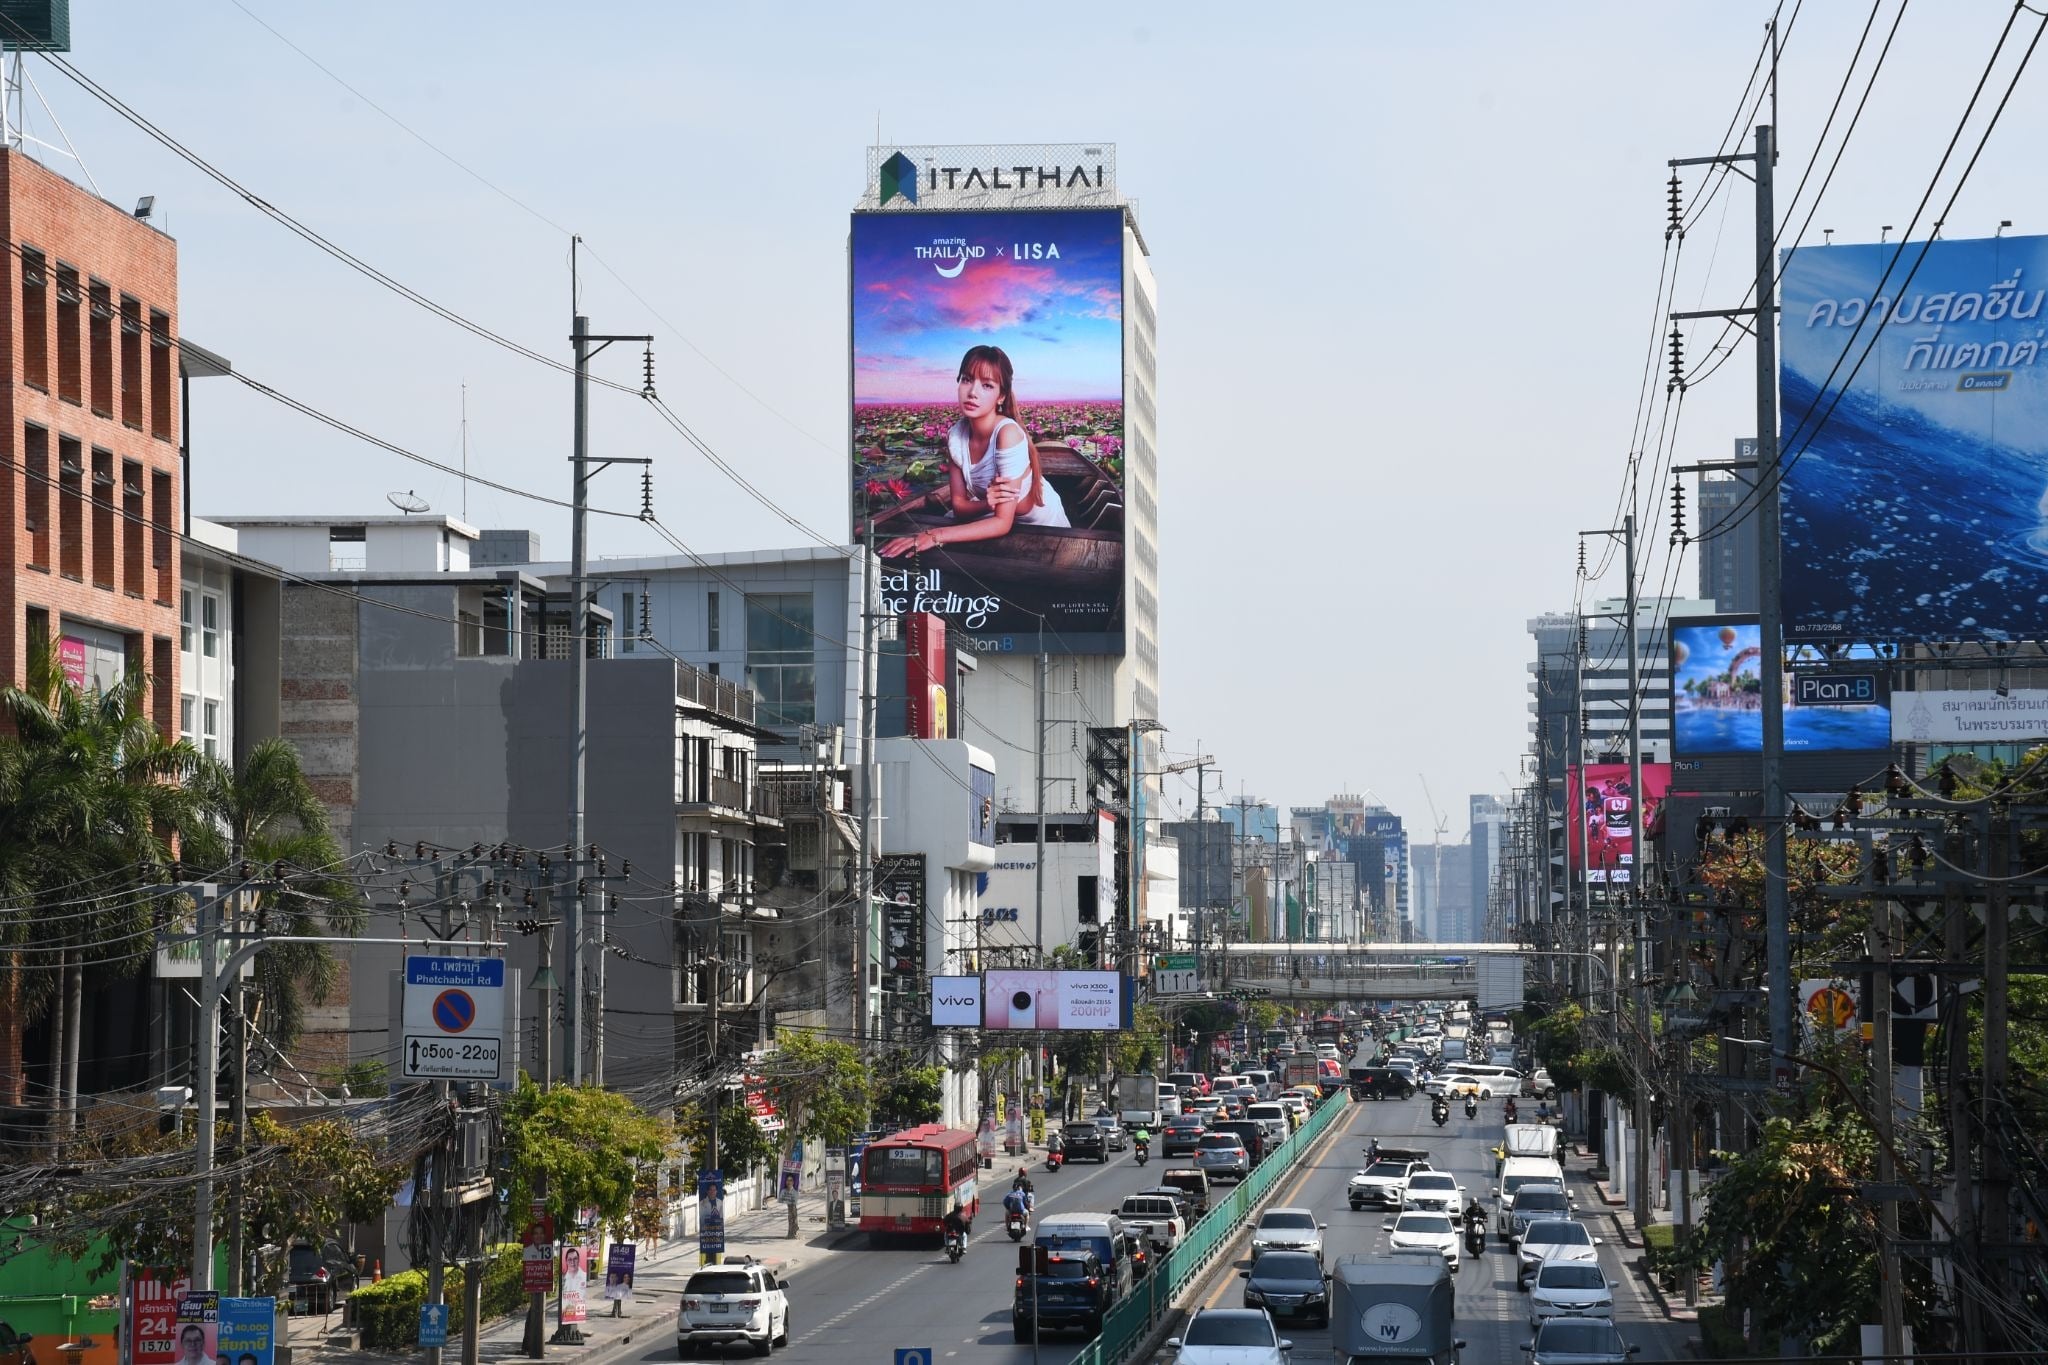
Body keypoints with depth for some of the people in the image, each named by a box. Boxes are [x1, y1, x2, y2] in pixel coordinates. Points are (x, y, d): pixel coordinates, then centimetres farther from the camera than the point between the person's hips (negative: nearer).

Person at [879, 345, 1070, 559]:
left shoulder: (1008, 433, -34)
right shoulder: (955, 436, -16)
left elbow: (1003, 523, -36)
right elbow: (959, 506, -11)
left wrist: (935, 536, -43)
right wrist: (986, 503, -35)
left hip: (1044, 525, -2)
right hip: (1001, 521, 2)